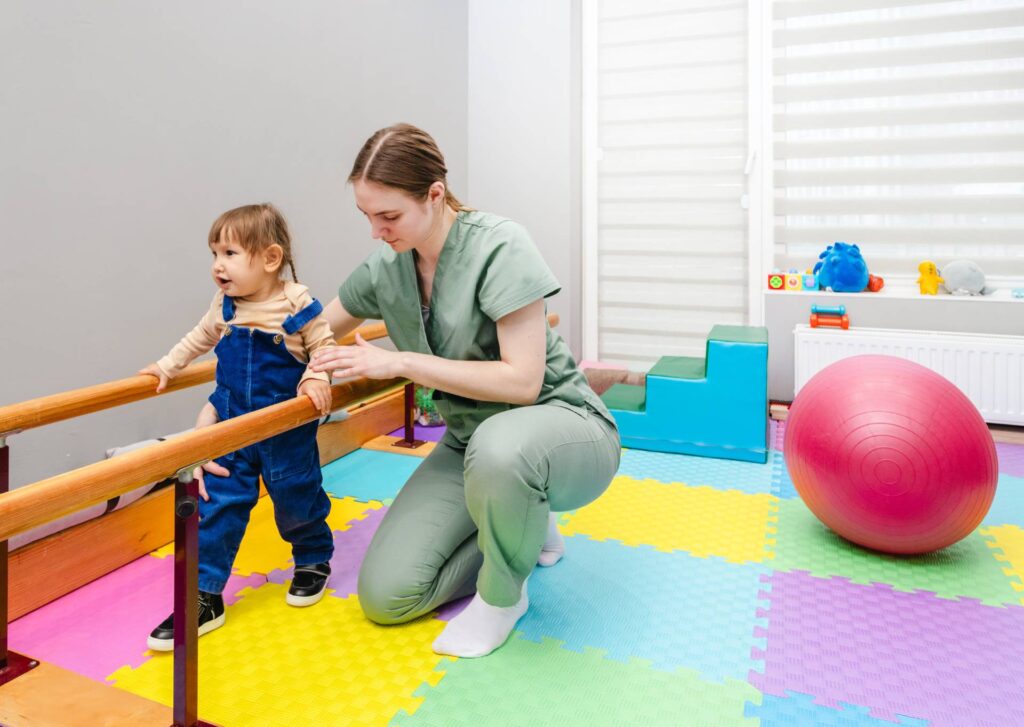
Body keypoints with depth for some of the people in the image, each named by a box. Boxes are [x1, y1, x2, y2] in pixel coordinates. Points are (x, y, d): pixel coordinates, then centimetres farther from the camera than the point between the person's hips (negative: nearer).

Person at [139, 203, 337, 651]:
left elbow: (324, 345, -7)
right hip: (231, 422, 4)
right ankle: (204, 596, 11)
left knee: (297, 502, 12)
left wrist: (316, 380, -22)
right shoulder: (223, 307, 2)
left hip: (287, 429, -4)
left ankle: (314, 560, 40)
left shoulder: (298, 304, -14)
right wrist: (166, 367, 19)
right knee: (216, 504, 1)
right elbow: (199, 339, 19)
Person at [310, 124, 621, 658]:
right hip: (469, 444, 6)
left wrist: (400, 361, -26)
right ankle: (522, 529, 18)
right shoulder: (385, 268, -2)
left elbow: (522, 381, -26)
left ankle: (502, 594, -10)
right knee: (384, 596, -4)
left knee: (498, 444, -44)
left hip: (561, 422, -5)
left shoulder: (498, 246, -20)